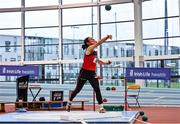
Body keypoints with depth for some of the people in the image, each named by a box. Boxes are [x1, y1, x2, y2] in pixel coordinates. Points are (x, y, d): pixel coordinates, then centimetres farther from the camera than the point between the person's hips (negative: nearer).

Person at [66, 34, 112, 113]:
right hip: (84, 72, -6)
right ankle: (69, 103, 28)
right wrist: (107, 37, -33)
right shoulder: (89, 49, -12)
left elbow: (98, 61, 21)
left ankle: (101, 107, -6)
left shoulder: (94, 52, 10)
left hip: (92, 73, 6)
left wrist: (106, 62, 6)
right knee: (77, 89, 7)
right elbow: (99, 43, -26)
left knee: (97, 90, -7)